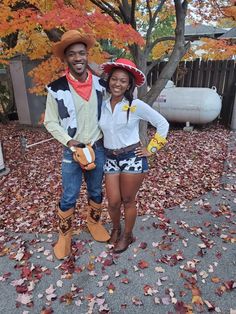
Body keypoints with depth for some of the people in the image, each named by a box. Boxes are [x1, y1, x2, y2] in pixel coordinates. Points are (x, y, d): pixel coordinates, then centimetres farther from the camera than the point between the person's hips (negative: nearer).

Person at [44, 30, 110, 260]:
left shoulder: (99, 84, -2)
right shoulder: (57, 89, -11)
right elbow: (50, 122, -4)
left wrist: (100, 141, 3)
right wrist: (68, 141, -17)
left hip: (98, 148, 3)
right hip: (71, 151, -2)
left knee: (96, 192, 18)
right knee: (69, 197, 8)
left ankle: (93, 221, 44)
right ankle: (64, 234, 32)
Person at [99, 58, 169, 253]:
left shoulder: (136, 105, -8)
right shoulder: (103, 105, 4)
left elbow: (163, 124, -4)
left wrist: (151, 149, -5)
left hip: (132, 158, -3)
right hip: (110, 159, 4)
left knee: (128, 201, 9)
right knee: (113, 202, 8)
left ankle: (127, 235, 34)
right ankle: (116, 228, 39)